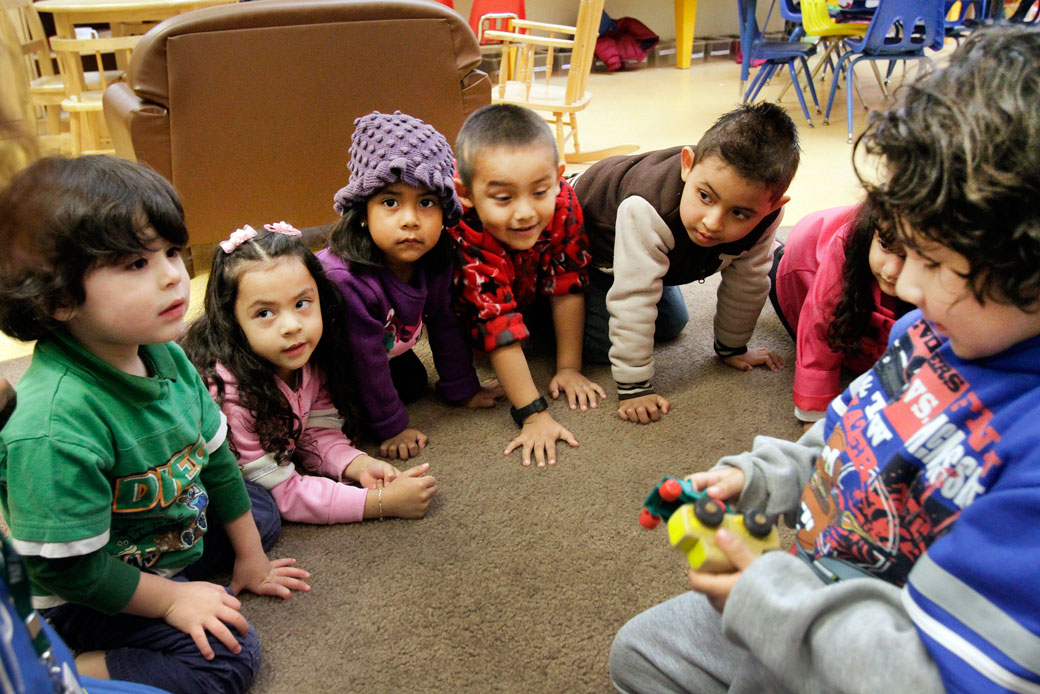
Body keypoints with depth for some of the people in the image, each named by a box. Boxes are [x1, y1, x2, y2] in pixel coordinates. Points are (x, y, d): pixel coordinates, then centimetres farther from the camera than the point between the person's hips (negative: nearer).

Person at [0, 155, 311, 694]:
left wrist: (250, 556, 10)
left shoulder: (165, 356, -12)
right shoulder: (55, 426, -36)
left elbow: (214, 455, 1)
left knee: (262, 512, 18)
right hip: (82, 601, -8)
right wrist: (171, 599, -16)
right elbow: (67, 568, -27)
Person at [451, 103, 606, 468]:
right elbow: (498, 326, -43)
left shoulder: (562, 203, -35)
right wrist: (533, 415, -44)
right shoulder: (466, 237, -45)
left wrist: (568, 368, -19)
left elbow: (568, 285, -24)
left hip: (535, 291, 2)